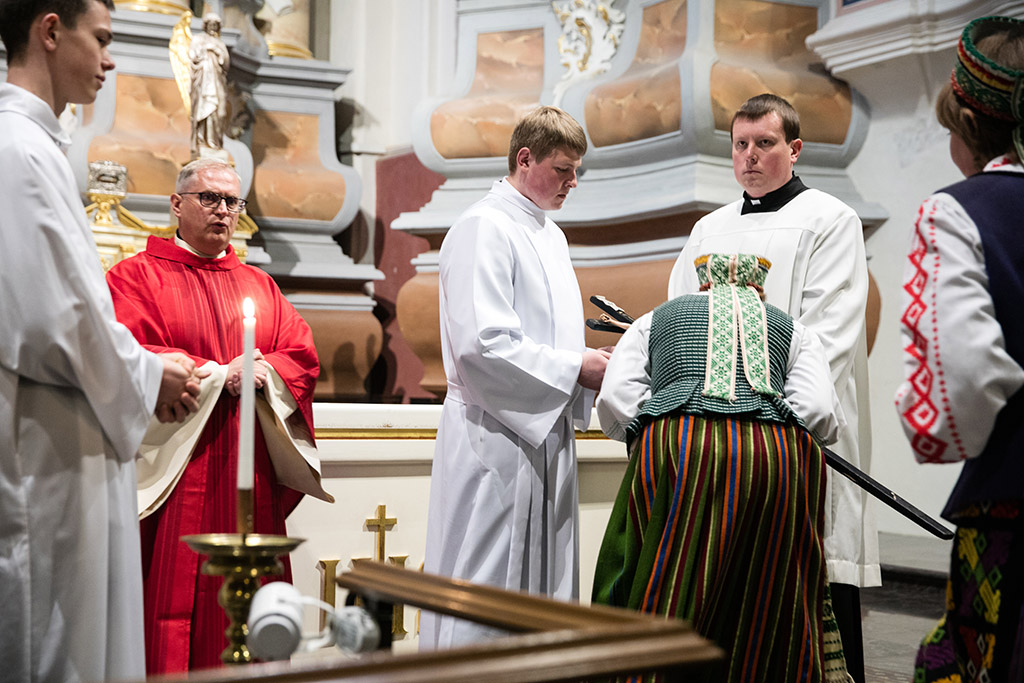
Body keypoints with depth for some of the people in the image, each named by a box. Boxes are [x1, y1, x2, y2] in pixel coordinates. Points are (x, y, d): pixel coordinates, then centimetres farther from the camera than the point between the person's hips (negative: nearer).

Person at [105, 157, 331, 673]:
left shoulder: (259, 286, 19)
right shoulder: (136, 276, 5)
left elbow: (303, 358, 10)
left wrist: (263, 373, -10)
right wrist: (217, 374, -10)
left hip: (249, 475, 4)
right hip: (176, 472, -4)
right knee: (172, 594, -5)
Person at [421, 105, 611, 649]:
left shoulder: (551, 236, 18)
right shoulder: (482, 229, -12)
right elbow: (482, 344, -21)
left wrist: (593, 366, 4)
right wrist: (575, 368, -16)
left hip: (546, 438, 9)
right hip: (495, 436, -9)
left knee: (543, 580, 13)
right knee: (485, 593, -3)